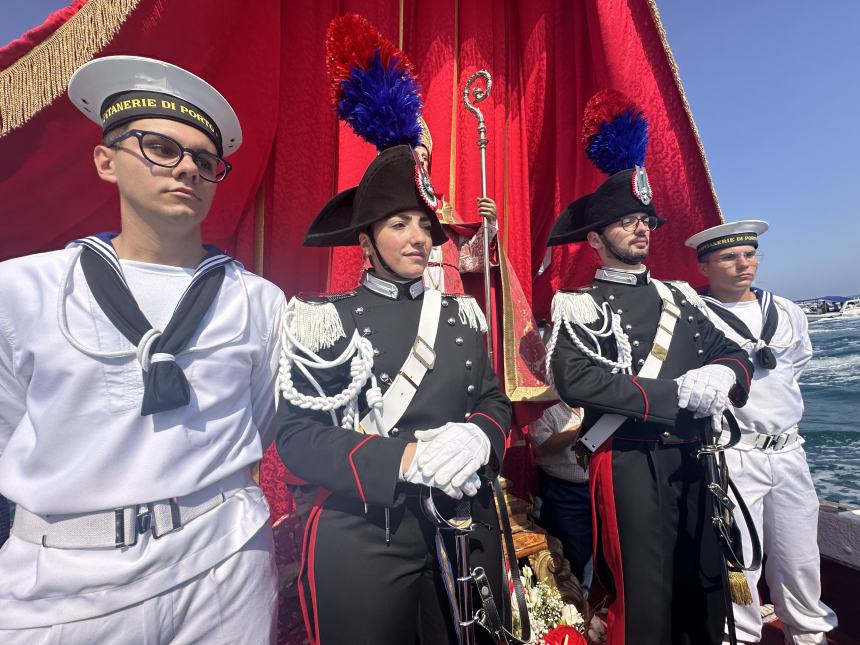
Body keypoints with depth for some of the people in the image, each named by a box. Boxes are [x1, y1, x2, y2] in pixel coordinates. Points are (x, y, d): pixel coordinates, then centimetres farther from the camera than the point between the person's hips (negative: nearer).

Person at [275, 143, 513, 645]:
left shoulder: (460, 315, 6)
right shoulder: (325, 320, -7)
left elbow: (496, 401, 7)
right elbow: (295, 435, -12)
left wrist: (476, 438, -17)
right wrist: (406, 458, -24)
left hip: (467, 530, 5)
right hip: (363, 540, -4)